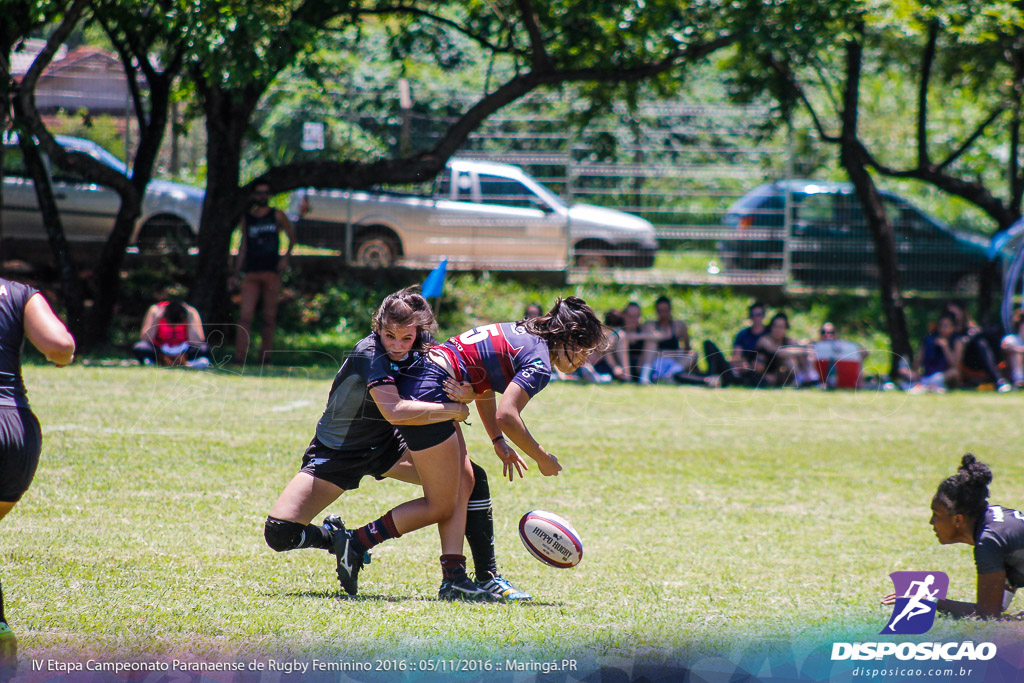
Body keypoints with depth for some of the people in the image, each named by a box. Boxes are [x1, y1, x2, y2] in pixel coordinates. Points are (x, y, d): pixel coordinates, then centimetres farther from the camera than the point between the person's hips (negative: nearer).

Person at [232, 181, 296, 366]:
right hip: (251, 273, 0)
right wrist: (236, 273, 11)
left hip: (272, 273, 0)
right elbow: (243, 247, 16)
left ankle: (265, 357, 8)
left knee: (269, 318, 2)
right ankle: (239, 357, -14)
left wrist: (286, 258, 1)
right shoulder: (246, 218, 11)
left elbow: (292, 237, 17)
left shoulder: (277, 216, 7)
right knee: (245, 317, -10)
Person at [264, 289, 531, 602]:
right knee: (279, 534, -19)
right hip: (336, 453, -5)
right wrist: (456, 408, -35)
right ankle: (337, 537, 14)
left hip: (385, 446, 5)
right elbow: (395, 411, -46)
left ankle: (489, 578, -3)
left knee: (472, 478, -12)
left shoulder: (422, 350, -13)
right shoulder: (370, 353, -31)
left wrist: (466, 394, -30)